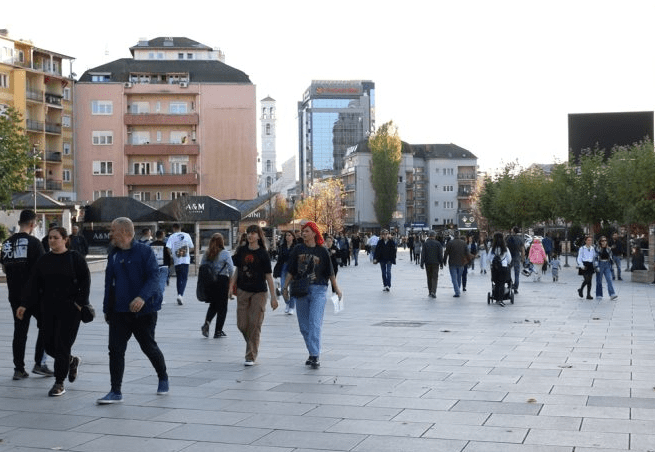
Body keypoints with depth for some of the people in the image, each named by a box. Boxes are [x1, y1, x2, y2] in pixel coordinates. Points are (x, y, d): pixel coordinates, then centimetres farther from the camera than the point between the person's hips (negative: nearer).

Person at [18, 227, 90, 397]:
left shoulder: (75, 258, -3)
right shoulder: (44, 260, 9)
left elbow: (85, 281, -5)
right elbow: (34, 285, 8)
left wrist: (80, 303, -14)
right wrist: (24, 305, 0)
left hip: (69, 309, -5)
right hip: (48, 309, 5)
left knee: (62, 345, -6)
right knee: (49, 345, 5)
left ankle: (59, 383, 4)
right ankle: (72, 361, 34)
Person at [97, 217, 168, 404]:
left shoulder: (144, 251, -8)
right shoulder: (113, 255, 11)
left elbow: (154, 277, -17)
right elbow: (109, 283, 19)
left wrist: (143, 297, -32)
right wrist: (107, 309, 18)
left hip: (144, 311, -5)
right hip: (119, 312, 5)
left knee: (149, 347, 8)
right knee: (116, 350, -3)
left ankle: (163, 378, 33)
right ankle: (116, 392, 2)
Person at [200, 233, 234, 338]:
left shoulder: (206, 254, 3)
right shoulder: (225, 254, -9)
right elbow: (231, 269, -12)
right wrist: (231, 281, 3)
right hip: (222, 281, -4)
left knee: (213, 305, 21)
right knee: (222, 307, 7)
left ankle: (207, 323, -3)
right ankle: (218, 331, 9)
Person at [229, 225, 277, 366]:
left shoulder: (263, 254, -5)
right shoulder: (241, 250, 5)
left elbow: (268, 276, -5)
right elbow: (237, 270, 13)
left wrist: (273, 297, -7)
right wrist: (231, 286, 3)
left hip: (259, 292, -4)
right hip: (243, 291, 4)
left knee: (255, 324, -5)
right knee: (242, 324, 3)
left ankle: (251, 357, 2)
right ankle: (252, 344, 30)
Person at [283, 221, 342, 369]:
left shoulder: (322, 251, 2)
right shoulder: (298, 250, 8)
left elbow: (330, 272, 9)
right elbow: (291, 271, 11)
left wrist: (336, 288, 12)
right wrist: (286, 286, 4)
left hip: (318, 290, -3)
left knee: (315, 323, -13)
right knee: (304, 326, 7)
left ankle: (315, 356, -15)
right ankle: (312, 353, 19)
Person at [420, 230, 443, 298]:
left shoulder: (425, 243, 0)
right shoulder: (438, 243, -3)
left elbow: (423, 254, -3)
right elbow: (440, 254, -3)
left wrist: (422, 264, 0)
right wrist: (441, 263, 2)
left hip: (428, 263, 2)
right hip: (435, 263, -2)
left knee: (429, 277, 13)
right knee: (435, 277, -1)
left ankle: (430, 292, 17)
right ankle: (433, 292, -17)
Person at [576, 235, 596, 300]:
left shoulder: (592, 249, 12)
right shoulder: (582, 248, -1)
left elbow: (594, 258, 19)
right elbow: (579, 258, -3)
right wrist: (581, 265, -15)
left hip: (590, 265, 4)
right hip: (584, 265, -4)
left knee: (589, 280, 3)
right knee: (586, 279, -13)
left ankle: (588, 295, 7)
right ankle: (580, 290, 12)